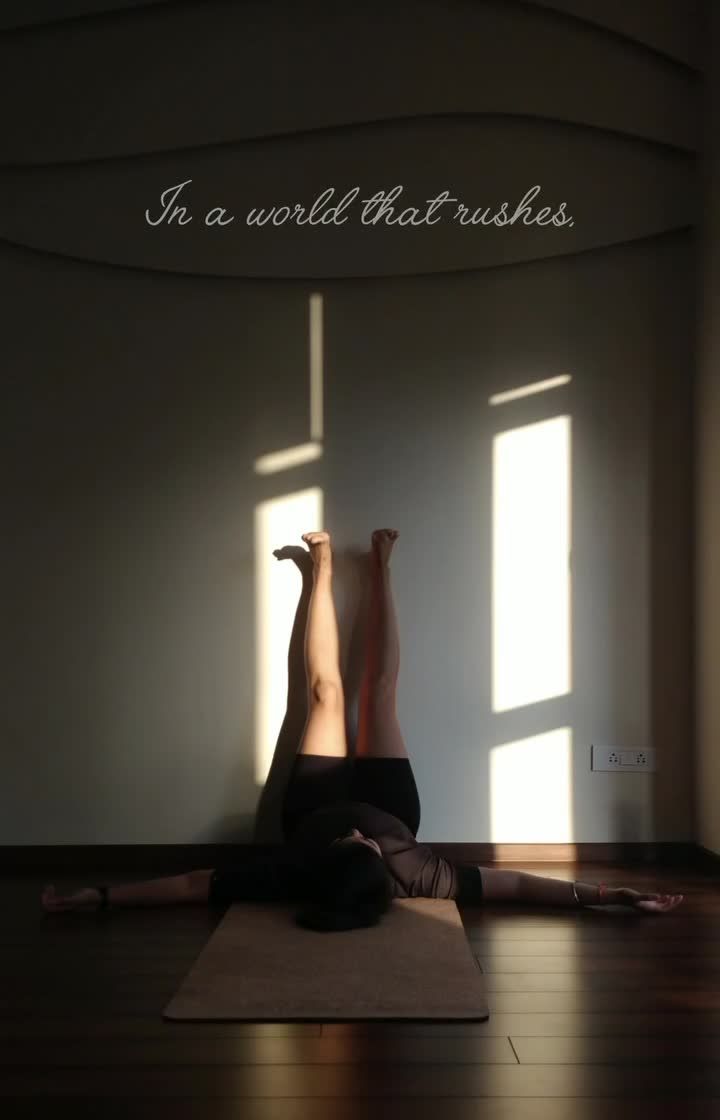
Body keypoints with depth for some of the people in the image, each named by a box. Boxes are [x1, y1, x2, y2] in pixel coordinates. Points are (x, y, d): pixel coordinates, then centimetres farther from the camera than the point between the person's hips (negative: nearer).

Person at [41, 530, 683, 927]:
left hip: (317, 804, 0)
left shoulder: (296, 877, -45)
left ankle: (325, 571, 33)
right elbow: (517, 885, -39)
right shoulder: (410, 877, -44)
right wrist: (606, 895, -43)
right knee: (379, 692, 10)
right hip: (384, 801, 0)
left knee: (326, 691, 9)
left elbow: (189, 885, -41)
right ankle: (380, 569, 33)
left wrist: (98, 898, -42)